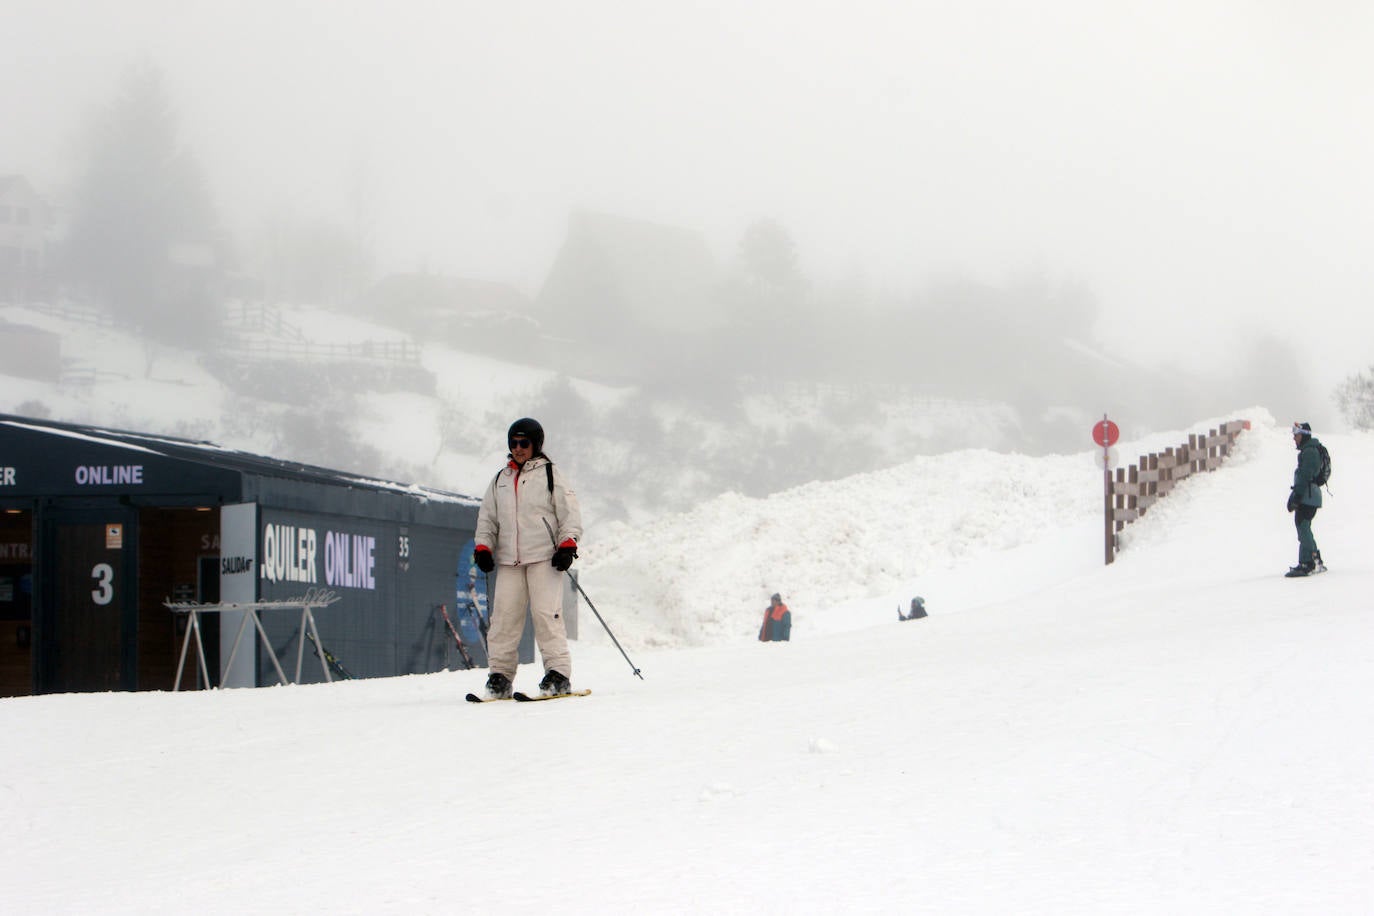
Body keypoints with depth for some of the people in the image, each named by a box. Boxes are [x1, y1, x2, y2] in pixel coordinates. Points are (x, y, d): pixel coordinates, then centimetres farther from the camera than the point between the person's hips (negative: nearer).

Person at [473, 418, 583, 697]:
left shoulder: (550, 474, 6)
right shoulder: (500, 480, 19)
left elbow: (570, 512, 2)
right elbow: (487, 517, 23)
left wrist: (567, 545, -10)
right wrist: (483, 547, 9)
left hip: (544, 558, -4)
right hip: (509, 561, 4)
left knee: (546, 613, -12)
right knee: (503, 616, -4)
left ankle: (558, 674, -11)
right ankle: (500, 675, 0)